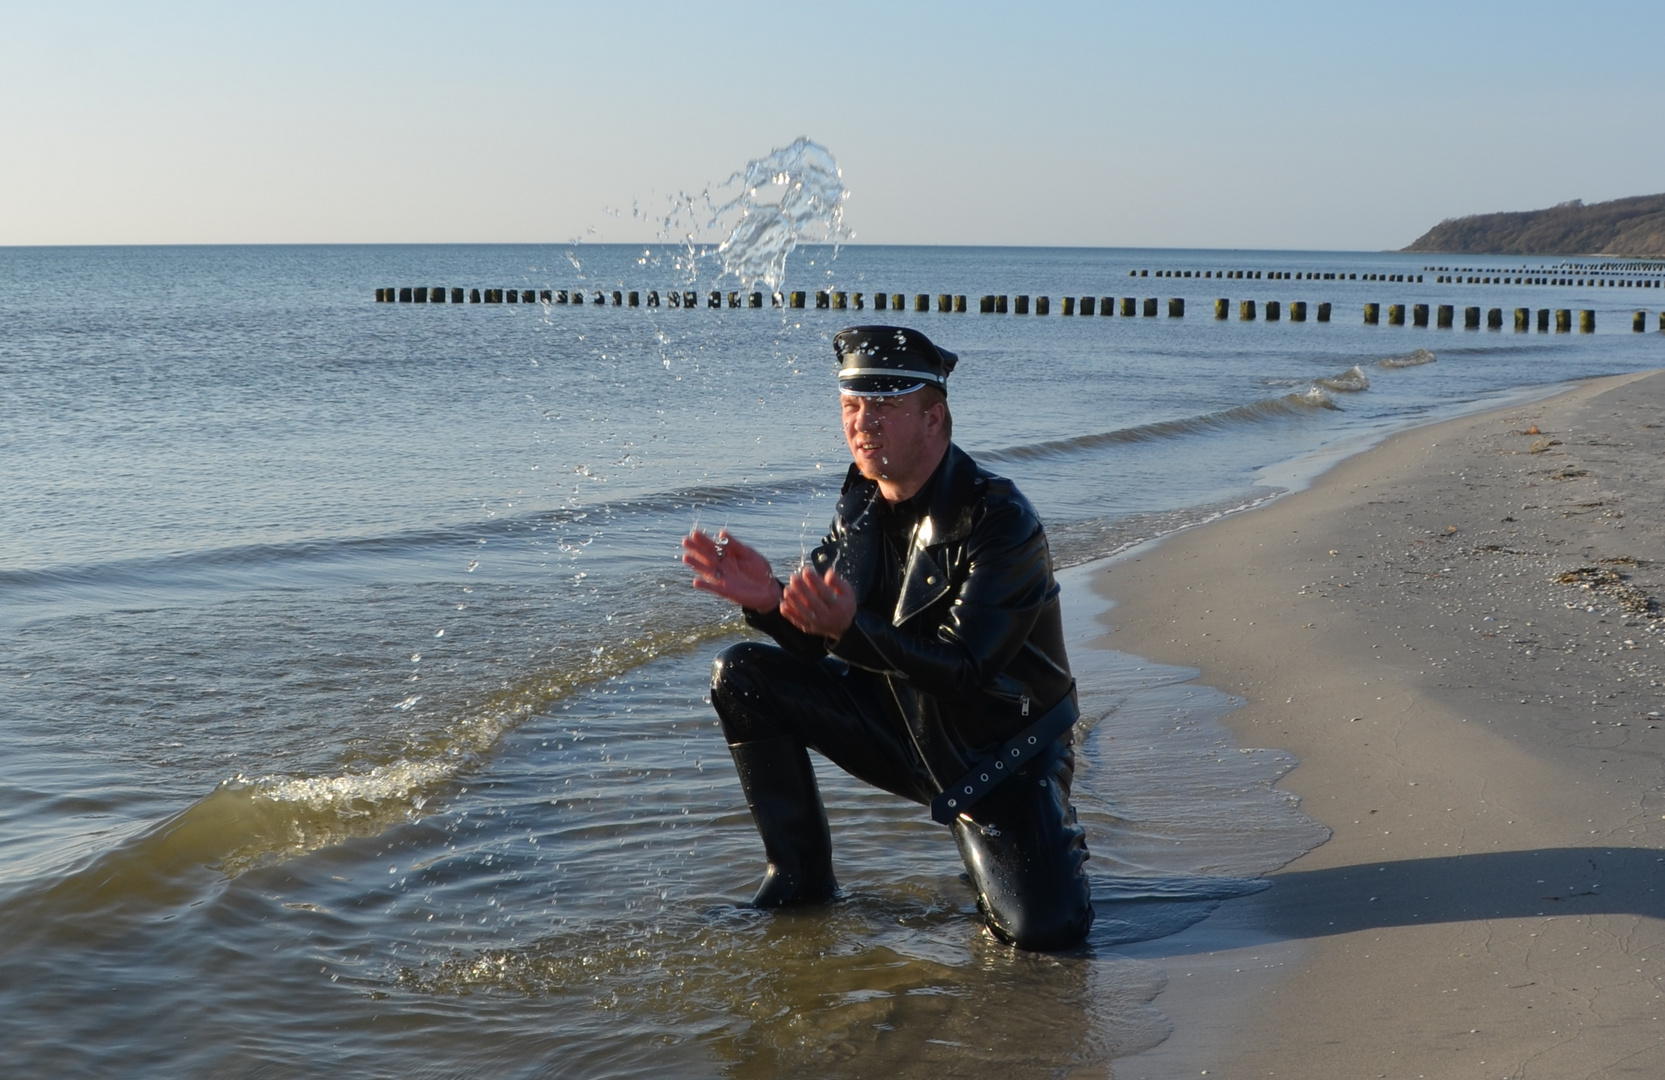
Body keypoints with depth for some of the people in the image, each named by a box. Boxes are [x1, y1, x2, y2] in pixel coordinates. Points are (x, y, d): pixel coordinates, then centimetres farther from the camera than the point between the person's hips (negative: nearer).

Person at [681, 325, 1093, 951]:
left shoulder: (1000, 520, -23)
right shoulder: (862, 502, -1)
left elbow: (963, 670, -31)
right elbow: (817, 643, -1)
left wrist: (851, 629, -44)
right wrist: (771, 602, -23)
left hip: (1001, 753, -6)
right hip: (901, 728, 6)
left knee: (1043, 929, -24)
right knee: (742, 675, -8)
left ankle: (1052, 841, 14)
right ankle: (801, 877, 3)